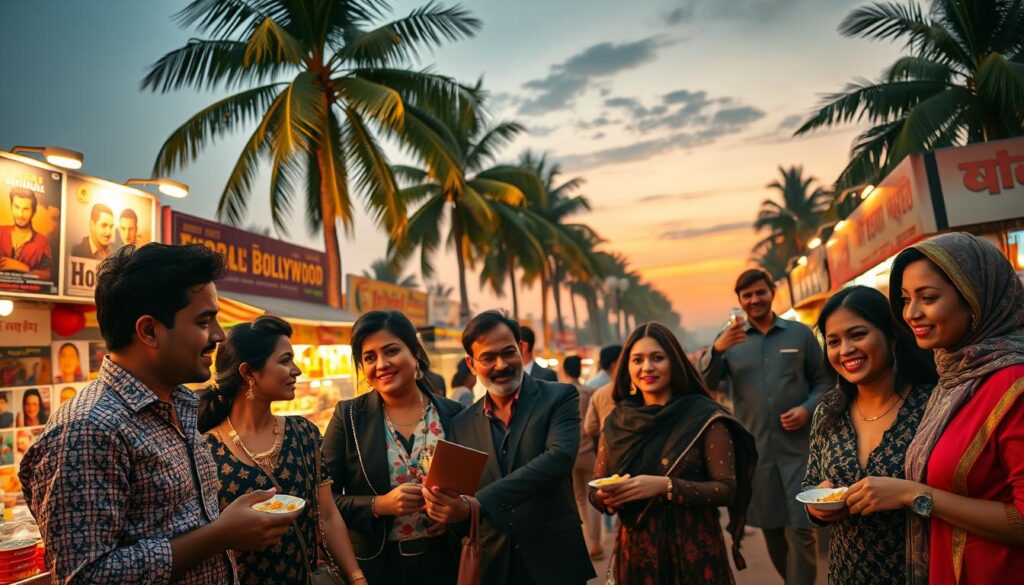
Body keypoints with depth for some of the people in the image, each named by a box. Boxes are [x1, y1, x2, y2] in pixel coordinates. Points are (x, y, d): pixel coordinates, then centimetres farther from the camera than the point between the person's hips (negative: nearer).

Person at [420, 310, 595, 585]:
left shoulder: (560, 398, -7)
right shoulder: (462, 423, 4)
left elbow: (560, 457, -24)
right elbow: (458, 491, 8)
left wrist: (476, 504, -30)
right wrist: (442, 504, -17)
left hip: (553, 558, -3)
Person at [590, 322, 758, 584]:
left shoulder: (704, 417, -10)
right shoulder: (616, 422, -1)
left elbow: (727, 489, -12)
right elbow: (596, 491, 5)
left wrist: (666, 487, -24)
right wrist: (606, 496, -17)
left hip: (694, 553, -2)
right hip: (635, 554, 3)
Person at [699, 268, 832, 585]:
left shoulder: (800, 333, 3)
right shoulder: (731, 339, 5)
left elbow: (824, 380, 7)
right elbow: (706, 384, -6)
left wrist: (808, 408, -12)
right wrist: (716, 349, -25)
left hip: (798, 445, -1)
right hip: (755, 448, 2)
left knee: (801, 528, -4)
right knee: (770, 526, 14)